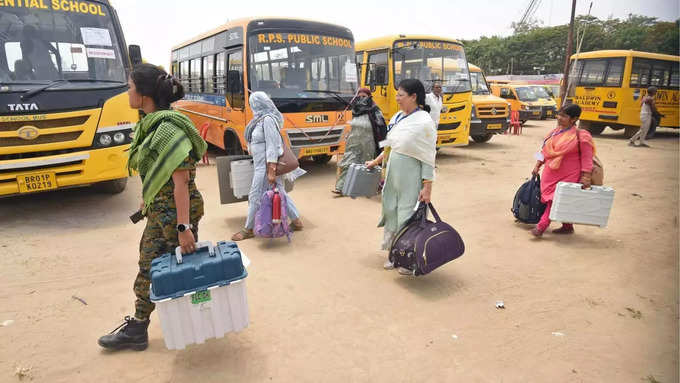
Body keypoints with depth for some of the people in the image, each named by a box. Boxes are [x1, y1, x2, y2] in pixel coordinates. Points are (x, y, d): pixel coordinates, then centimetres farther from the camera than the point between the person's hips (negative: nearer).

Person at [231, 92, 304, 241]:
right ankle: (296, 221, 24)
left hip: (267, 166, -9)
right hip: (261, 164, 9)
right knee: (279, 193, 14)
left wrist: (271, 171, -23)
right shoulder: (262, 119, 10)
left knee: (256, 196, 2)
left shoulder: (268, 120, -18)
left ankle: (249, 229, 16)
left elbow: (272, 146, -22)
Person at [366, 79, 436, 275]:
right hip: (393, 174, 8)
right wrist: (376, 162, 24)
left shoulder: (424, 122, -16)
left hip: (411, 178, -8)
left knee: (408, 217, 1)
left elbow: (428, 158, -16)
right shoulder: (398, 117, 7)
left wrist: (427, 187, -18)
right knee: (392, 211, 14)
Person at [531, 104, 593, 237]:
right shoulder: (554, 132, 7)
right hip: (551, 174, 6)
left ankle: (541, 226, -8)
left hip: (568, 176, -6)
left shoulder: (580, 136, -11)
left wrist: (585, 177, -14)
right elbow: (545, 151, 15)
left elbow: (586, 158, -10)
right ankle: (567, 227, 28)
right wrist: (537, 166, 10)